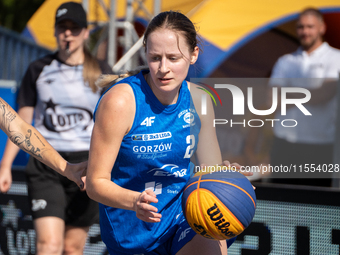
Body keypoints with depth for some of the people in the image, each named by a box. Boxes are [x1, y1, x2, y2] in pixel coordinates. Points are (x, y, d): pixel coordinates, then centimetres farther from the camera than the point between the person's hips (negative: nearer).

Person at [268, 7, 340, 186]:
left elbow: (324, 94, -9)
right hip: (285, 143, 4)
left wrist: (289, 95, 0)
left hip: (320, 145, -3)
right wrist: (307, 95, -7)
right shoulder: (285, 62, 17)